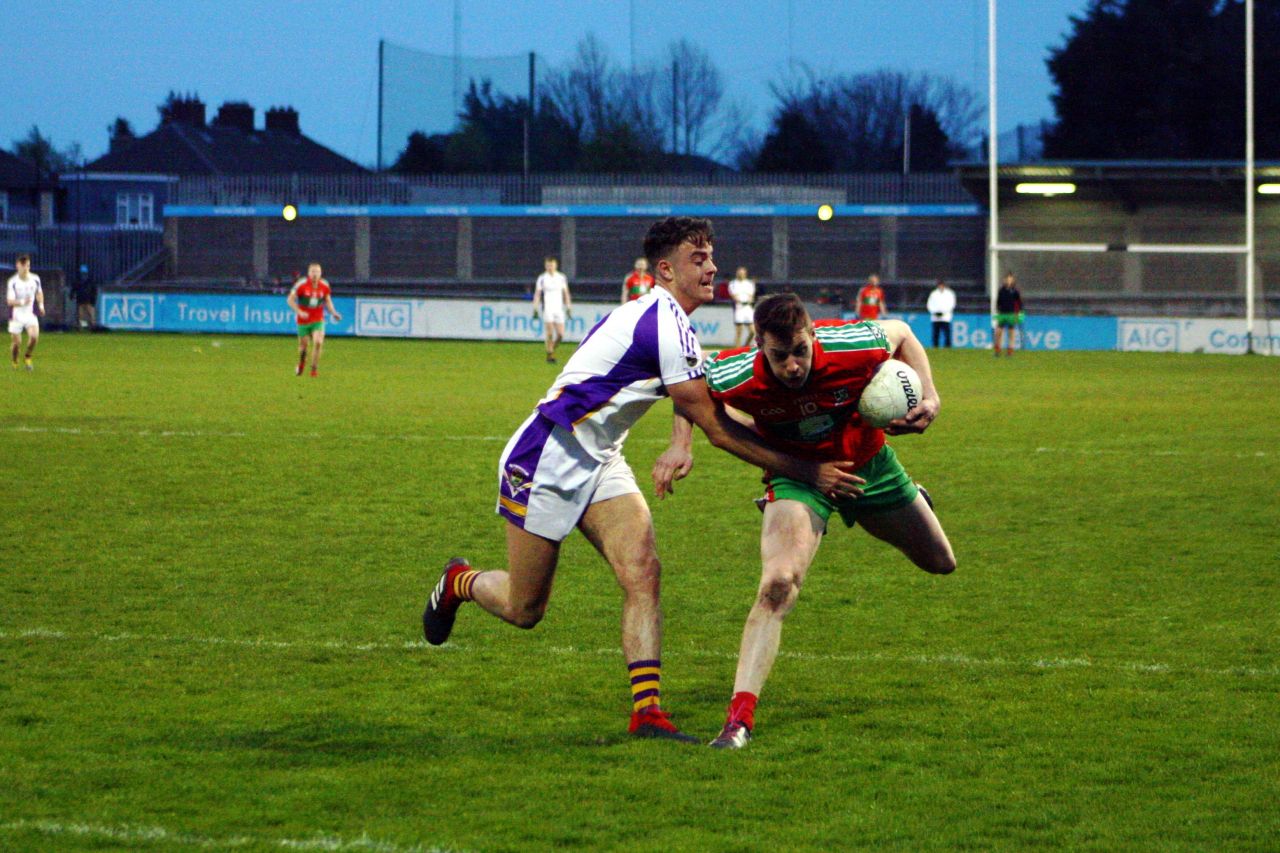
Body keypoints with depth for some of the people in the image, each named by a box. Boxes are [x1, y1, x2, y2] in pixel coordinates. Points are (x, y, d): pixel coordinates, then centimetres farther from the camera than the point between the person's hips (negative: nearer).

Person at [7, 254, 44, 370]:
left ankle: (28, 358, 6)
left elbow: (39, 293, 19)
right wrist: (22, 302, -34)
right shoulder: (13, 281, -14)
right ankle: (14, 361, 29)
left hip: (30, 314, 2)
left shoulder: (35, 279, -2)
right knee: (16, 342, -1)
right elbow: (9, 301, -18)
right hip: (16, 316, -2)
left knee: (34, 336, -20)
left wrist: (41, 305, 7)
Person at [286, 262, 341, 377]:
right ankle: (301, 363, 42)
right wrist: (299, 312, -20)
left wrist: (333, 313, -3)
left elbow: (328, 301, 12)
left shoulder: (324, 286, -3)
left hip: (318, 321, 1)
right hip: (303, 321, -1)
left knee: (318, 342, -19)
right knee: (303, 345, 10)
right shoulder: (301, 284, -13)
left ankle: (314, 368, -5)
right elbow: (290, 300, -7)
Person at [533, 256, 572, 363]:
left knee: (560, 334, -4)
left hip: (559, 309, 3)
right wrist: (535, 309, -7)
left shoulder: (561, 277, 9)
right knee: (550, 334, -10)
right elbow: (537, 294, 1)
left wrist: (568, 308, 9)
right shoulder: (542, 278, 1)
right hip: (547, 309, -3)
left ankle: (552, 349, 20)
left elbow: (566, 293, 14)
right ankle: (550, 355, -1)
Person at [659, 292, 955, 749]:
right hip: (796, 474, -2)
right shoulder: (738, 378, -33)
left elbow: (900, 333, -9)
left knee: (940, 562, 22)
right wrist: (681, 444, -20)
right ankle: (740, 715, -24)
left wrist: (928, 395, -19)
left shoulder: (853, 347, -33)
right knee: (778, 584, -27)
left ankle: (916, 500, 60)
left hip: (867, 463, 2)